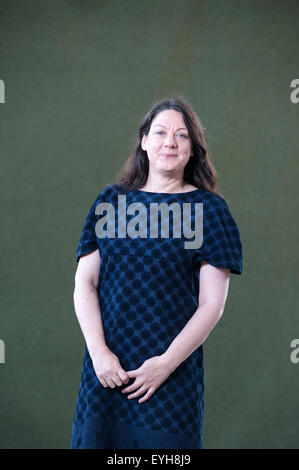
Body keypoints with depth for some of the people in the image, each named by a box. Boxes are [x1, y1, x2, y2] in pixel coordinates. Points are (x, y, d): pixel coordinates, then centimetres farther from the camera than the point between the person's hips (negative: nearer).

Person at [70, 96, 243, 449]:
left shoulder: (208, 208, 0)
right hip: (106, 368, 2)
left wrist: (167, 363, -12)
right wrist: (99, 352, -9)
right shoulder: (111, 200, 7)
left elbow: (212, 305, -4)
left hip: (174, 372, -2)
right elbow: (85, 284, 4)